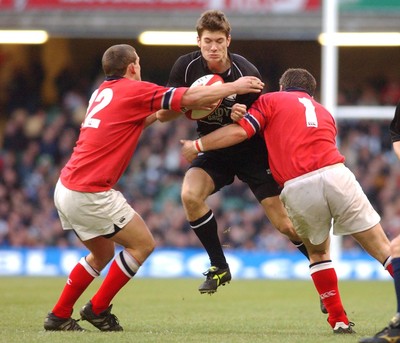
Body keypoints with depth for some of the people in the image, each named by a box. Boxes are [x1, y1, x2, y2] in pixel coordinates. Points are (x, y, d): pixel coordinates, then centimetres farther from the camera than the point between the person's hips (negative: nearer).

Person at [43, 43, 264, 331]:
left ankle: (59, 315, 23)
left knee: (102, 254, 24)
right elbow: (192, 97, -8)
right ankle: (98, 309, 6)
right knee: (143, 244, 4)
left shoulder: (103, 92, 16)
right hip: (90, 193, -9)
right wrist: (234, 87, 3)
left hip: (66, 187, 9)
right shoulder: (133, 90, -8)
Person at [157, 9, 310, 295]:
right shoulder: (186, 67, -12)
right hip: (215, 153, 3)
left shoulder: (247, 73, -21)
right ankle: (219, 267, -8)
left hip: (252, 152, -3)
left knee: (285, 224, -7)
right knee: (190, 195, -26)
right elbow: (162, 114, -7)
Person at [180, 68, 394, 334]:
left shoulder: (271, 100, 18)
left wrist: (197, 145, 18)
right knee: (381, 247, 4)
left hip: (297, 188, -1)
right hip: (335, 174, 1)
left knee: (317, 251, 23)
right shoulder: (324, 113, 32)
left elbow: (239, 132, 6)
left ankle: (338, 319, 17)